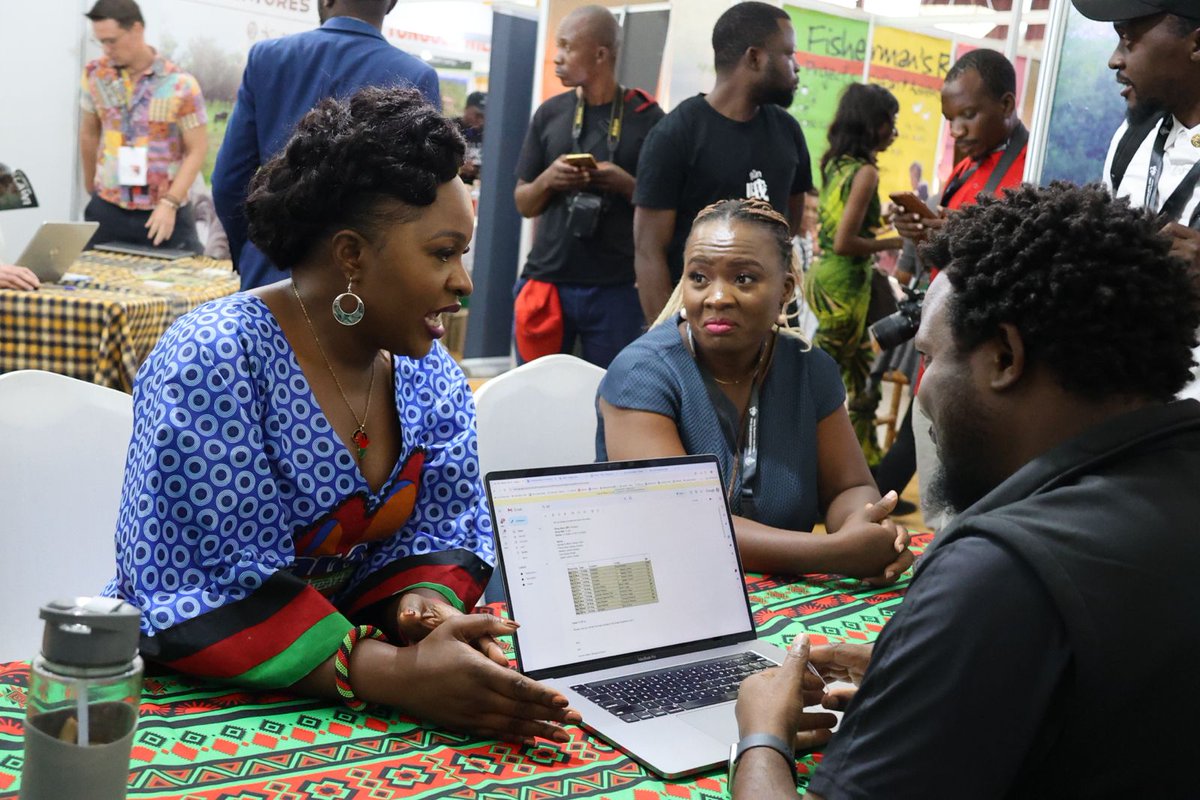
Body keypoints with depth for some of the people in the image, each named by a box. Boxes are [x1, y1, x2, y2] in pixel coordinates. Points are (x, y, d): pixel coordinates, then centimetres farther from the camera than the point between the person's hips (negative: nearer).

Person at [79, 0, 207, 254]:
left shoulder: (180, 85, -10)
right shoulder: (95, 75, 3)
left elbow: (197, 150, -9)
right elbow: (89, 133, 14)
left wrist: (170, 203, -17)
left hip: (165, 212, -3)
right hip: (107, 209, 3)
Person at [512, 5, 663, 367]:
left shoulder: (647, 117, -1)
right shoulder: (549, 113, 7)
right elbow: (523, 204, 11)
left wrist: (626, 185, -16)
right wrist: (548, 179, -9)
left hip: (615, 288, -2)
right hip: (546, 280, 3)